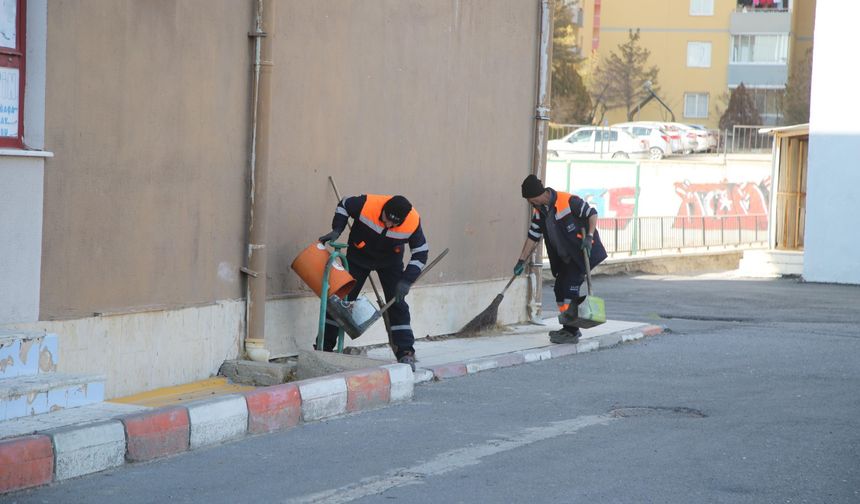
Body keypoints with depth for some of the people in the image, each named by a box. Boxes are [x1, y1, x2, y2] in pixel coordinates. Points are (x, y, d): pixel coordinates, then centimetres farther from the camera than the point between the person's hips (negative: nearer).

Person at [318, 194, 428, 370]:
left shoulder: (413, 222, -30)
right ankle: (324, 347, 7)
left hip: (390, 261, 0)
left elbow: (420, 253, -17)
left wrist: (406, 281, -25)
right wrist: (336, 230, -22)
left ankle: (406, 353, -5)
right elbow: (343, 205, -11)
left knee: (397, 304, -9)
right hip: (359, 255, 0)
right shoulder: (366, 204, -34)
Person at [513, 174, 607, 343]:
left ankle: (571, 332, -9)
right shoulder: (539, 211, 3)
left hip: (583, 252, -9)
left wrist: (589, 237, -25)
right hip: (566, 258, 9)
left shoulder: (567, 201, -22)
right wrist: (522, 261, 8)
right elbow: (532, 236, 10)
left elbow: (592, 213, -16)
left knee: (570, 288, -13)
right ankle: (569, 328, 20)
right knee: (560, 289, 8)